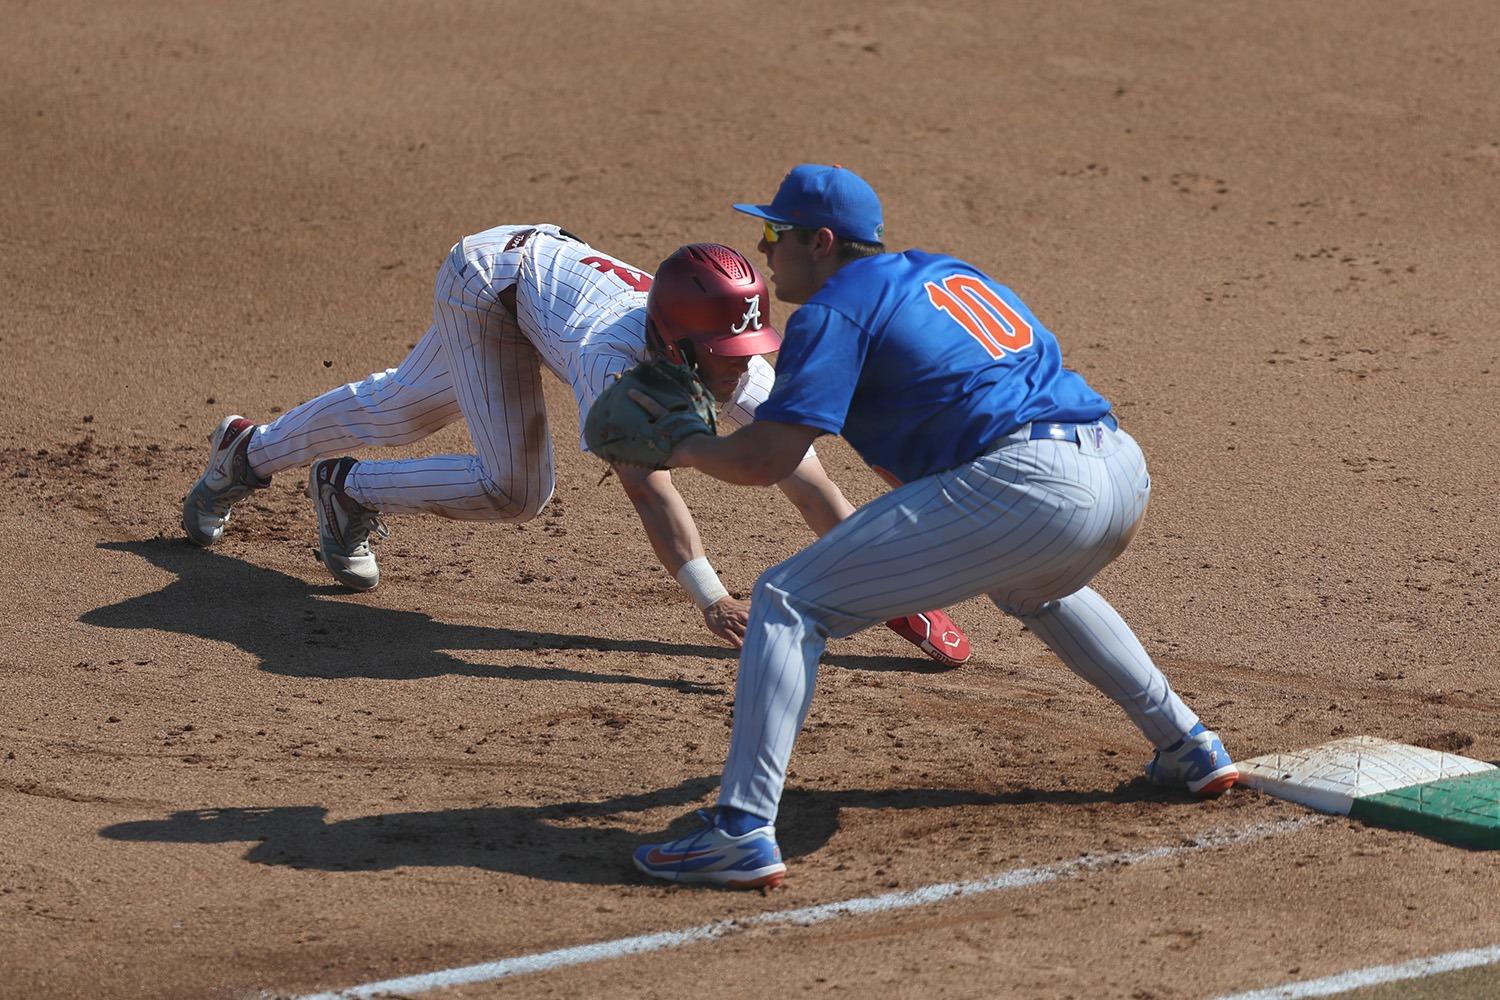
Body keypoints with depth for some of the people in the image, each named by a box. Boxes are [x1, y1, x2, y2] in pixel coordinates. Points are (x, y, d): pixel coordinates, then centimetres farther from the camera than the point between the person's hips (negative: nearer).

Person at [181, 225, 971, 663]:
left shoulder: (739, 371, -29)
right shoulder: (617, 360, -44)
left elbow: (806, 479, -33)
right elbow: (644, 483, -54)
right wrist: (710, 599, -64)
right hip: (490, 275, -6)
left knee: (396, 411, 23)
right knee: (516, 486, -17)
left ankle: (249, 454, 48)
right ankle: (352, 490, 8)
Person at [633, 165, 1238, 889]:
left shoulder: (833, 311, 3)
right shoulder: (949, 272, 27)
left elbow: (764, 459, -4)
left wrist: (687, 449, 14)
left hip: (1028, 486, -8)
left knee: (788, 599, -4)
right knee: (1031, 584, 43)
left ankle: (743, 830, -16)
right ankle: (1189, 748, 41)